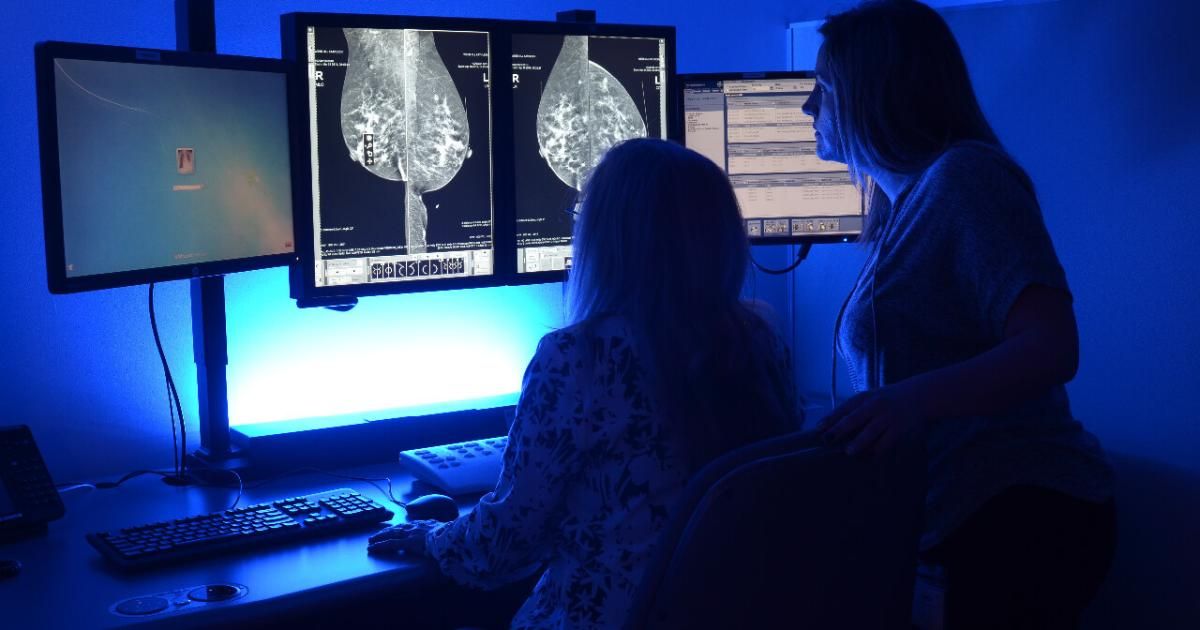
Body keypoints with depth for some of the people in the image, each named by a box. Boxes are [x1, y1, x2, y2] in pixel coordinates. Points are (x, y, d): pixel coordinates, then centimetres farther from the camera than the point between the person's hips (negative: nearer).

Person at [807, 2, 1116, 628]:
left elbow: (1051, 348, -23)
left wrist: (913, 399, -37)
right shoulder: (904, 204, 15)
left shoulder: (966, 173, -12)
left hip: (1022, 511, -9)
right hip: (957, 522, 9)